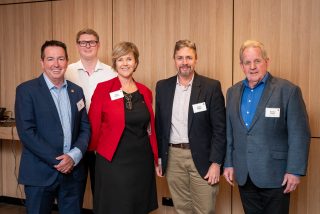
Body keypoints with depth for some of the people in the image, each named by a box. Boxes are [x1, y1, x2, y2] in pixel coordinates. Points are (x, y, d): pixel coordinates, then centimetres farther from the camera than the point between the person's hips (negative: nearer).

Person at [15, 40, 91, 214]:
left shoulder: (76, 91, 9)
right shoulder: (26, 90, -5)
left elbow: (85, 127, 8)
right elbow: (26, 132, -12)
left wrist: (74, 156, -9)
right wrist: (56, 161, -14)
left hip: (73, 172, 4)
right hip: (40, 173, -4)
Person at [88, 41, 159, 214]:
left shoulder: (145, 92, 7)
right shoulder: (103, 89, -7)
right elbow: (94, 125, -2)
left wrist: (156, 159, 14)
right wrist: (92, 151, 6)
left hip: (142, 161, 4)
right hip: (113, 162, -4)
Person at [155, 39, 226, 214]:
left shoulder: (211, 87, -6)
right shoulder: (162, 87, 5)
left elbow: (219, 128, -7)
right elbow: (159, 124, 10)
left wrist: (216, 162, -11)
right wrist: (159, 157, 9)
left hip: (202, 157, -3)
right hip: (173, 157, 3)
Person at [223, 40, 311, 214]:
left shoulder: (288, 90, -8)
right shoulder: (233, 92, 8)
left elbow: (299, 134, -10)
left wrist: (295, 171, -13)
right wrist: (228, 164, 9)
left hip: (275, 175, -4)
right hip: (243, 175, 5)